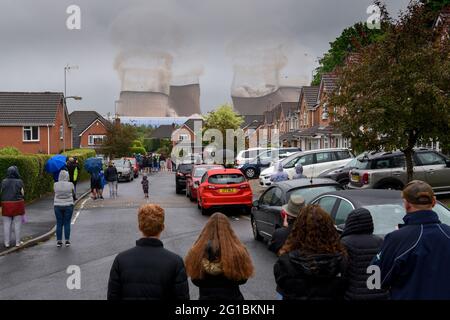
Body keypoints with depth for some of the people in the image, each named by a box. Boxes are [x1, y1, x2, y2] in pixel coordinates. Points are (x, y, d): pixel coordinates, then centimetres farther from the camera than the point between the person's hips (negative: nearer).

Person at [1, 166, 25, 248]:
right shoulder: (19, 181, -7)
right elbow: (22, 193, -4)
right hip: (18, 204, -2)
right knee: (17, 224, 5)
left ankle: (7, 243, 10)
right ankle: (18, 242, 9)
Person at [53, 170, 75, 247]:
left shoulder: (55, 184, -5)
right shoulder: (70, 184, -8)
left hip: (58, 206, 1)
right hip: (68, 206, -1)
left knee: (59, 224, 7)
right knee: (67, 223, 6)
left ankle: (59, 241, 7)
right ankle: (67, 241, 6)